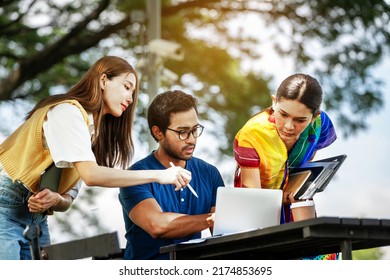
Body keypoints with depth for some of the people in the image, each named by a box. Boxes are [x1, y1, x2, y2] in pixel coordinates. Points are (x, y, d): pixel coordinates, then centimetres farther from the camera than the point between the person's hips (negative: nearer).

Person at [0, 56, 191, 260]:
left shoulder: (95, 130, 13)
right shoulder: (67, 111, -13)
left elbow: (68, 198, 10)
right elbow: (90, 175, -25)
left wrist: (56, 200, -14)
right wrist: (158, 175, -23)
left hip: (36, 220, 9)